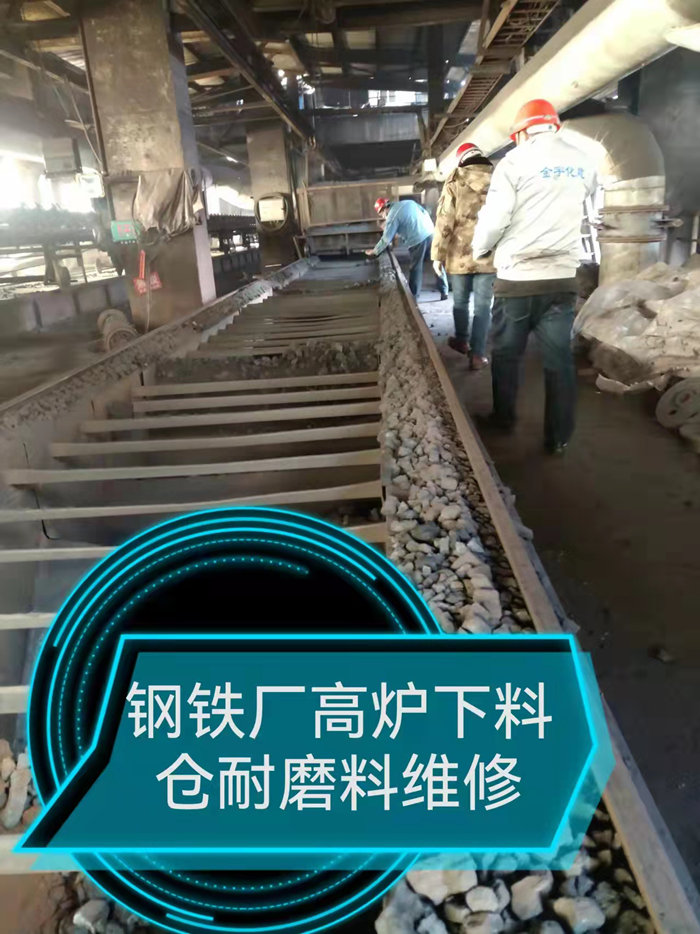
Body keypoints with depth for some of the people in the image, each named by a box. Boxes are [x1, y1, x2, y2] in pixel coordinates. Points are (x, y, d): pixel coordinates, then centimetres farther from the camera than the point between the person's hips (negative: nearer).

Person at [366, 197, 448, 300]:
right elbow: (425, 213, 20)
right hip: (431, 233, 6)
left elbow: (386, 239, -4)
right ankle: (444, 292, 18)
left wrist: (374, 251, 7)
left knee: (416, 269, 7)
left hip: (418, 240, -6)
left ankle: (413, 296, 14)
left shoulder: (392, 216, -3)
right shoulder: (409, 202, 16)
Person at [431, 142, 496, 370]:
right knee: (483, 305, 3)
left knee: (460, 301, 18)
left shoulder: (455, 182, -1)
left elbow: (444, 222, -5)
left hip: (460, 255, -1)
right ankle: (477, 354, 1)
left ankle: (462, 340, 35)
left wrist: (438, 255, -1)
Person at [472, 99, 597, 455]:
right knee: (560, 359, 5)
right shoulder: (583, 163, 12)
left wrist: (479, 248, 10)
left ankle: (503, 419, 25)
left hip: (517, 277, -3)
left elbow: (494, 218, -9)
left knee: (506, 354, 13)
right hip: (562, 277, 4)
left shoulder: (515, 161, -5)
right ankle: (559, 437, 9)